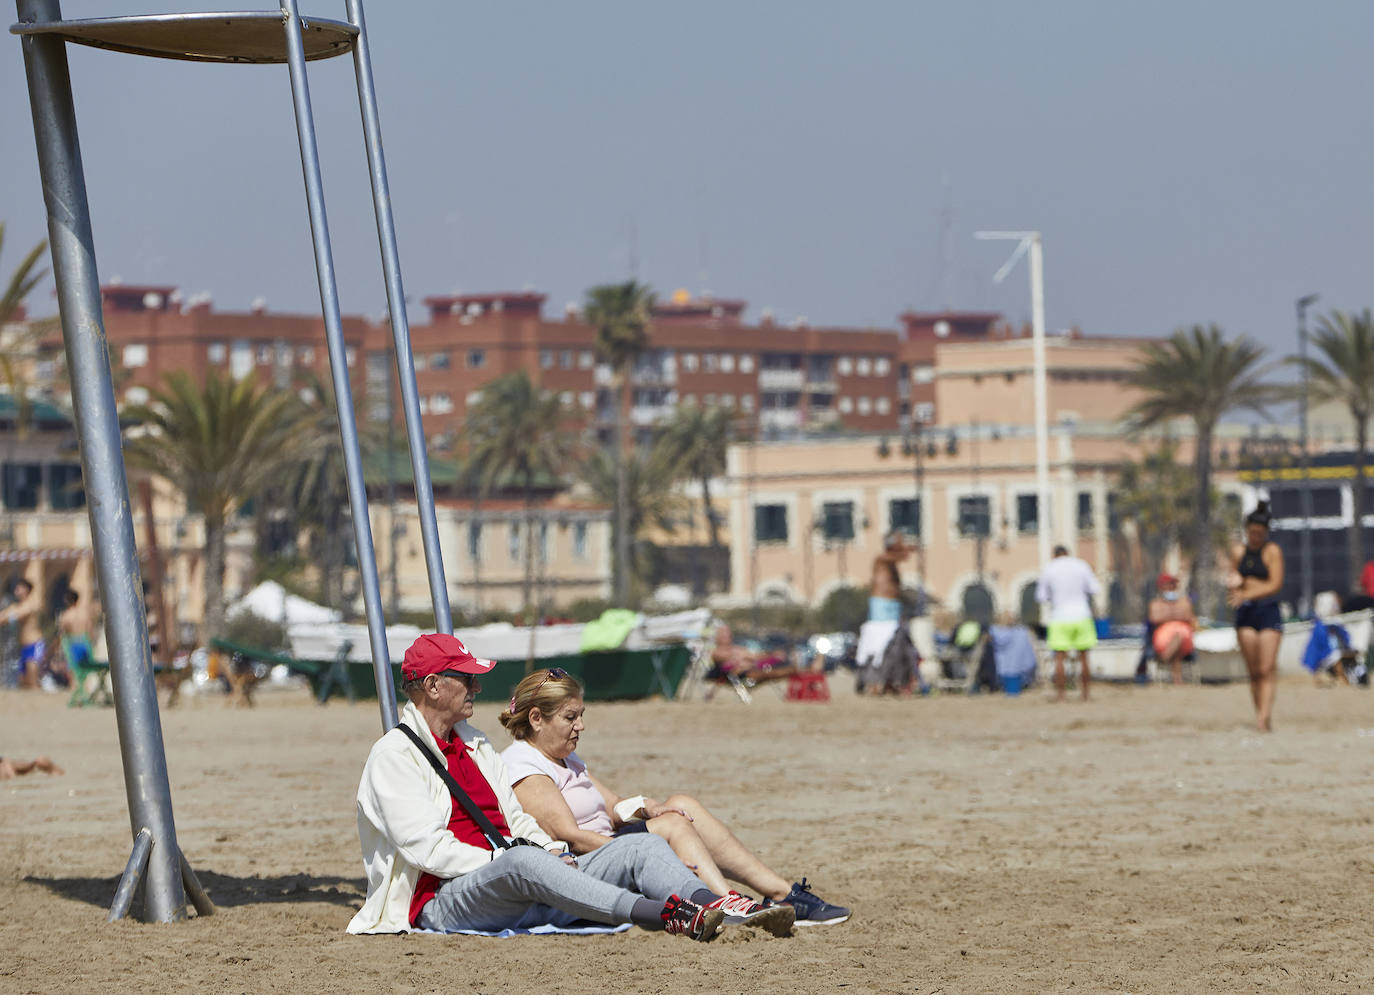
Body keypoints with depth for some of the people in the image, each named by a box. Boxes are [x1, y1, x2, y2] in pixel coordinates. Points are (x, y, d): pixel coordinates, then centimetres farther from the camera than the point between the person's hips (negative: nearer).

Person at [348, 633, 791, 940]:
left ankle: (725, 916, -38)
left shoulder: (475, 746, 25)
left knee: (640, 847, -9)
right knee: (522, 862, -41)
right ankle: (668, 916, -56)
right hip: (443, 901, -9)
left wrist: (557, 854, 4)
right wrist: (503, 859, -18)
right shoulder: (394, 754, -3)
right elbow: (425, 847, -14)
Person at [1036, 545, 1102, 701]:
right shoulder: (1081, 566, 3)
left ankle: (1059, 694, -6)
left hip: (1060, 619, -2)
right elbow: (1095, 590, 3)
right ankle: (1085, 693, 11)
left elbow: (1041, 597, 3)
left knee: (1059, 658, 0)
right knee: (1083, 656, 9)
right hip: (1082, 616, 2)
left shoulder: (1048, 570, 1)